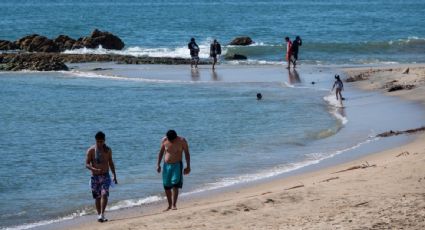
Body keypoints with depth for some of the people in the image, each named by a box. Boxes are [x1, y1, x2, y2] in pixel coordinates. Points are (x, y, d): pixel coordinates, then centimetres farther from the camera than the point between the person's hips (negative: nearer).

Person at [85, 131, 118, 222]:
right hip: (95, 176, -1)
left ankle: (102, 215, -22)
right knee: (97, 197, 6)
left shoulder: (108, 150, 4)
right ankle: (99, 215, 18)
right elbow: (87, 164, -9)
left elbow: (111, 163, 15)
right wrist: (95, 169, -27)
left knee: (104, 195, -17)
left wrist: (114, 175, 15)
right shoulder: (91, 150, -6)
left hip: (105, 176, 1)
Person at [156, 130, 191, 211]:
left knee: (175, 185, -15)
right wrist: (158, 164, 6)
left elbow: (187, 153, -2)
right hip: (166, 165, 3)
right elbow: (161, 152, 8)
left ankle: (174, 205, -13)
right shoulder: (164, 140, -4)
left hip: (177, 165, -3)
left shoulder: (182, 141, -11)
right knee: (166, 187, 6)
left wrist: (188, 166, -3)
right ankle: (169, 205, 19)